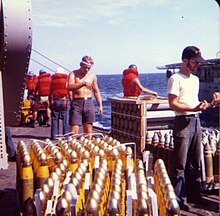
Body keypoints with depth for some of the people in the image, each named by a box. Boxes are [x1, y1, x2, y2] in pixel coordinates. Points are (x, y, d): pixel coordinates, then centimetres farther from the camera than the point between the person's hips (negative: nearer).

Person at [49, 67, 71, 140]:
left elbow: (50, 93, 7)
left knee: (55, 119, 6)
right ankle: (66, 135, 0)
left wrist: (50, 103, 12)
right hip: (65, 101, -2)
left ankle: (54, 135, 6)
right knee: (66, 119, 1)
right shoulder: (66, 80, 1)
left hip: (55, 101, 2)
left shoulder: (52, 81, 7)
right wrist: (70, 101, 3)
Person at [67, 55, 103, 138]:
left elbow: (96, 92, 16)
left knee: (88, 130, 7)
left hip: (88, 103, 3)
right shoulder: (73, 74, 1)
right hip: (77, 103, -3)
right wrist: (83, 83, -25)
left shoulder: (92, 75, 11)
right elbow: (70, 87, -17)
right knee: (74, 130, -8)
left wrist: (100, 105, 9)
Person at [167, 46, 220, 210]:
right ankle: (178, 199, 5)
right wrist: (194, 108, -23)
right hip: (183, 122, -8)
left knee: (195, 162, 13)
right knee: (180, 163, -4)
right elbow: (173, 104, -15)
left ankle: (193, 195, 25)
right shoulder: (176, 79, -8)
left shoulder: (195, 79, 18)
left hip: (196, 121, 8)